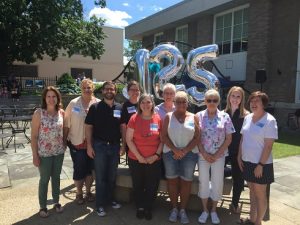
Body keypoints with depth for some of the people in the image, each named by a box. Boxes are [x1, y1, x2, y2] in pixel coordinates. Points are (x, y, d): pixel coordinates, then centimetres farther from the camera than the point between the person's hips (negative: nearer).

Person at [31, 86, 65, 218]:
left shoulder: (61, 113, -3)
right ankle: (43, 206, 30)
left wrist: (65, 145, 5)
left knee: (56, 177, 18)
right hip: (44, 153, -3)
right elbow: (34, 136, -11)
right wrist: (35, 155, -12)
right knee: (44, 179, 11)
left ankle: (56, 202, 36)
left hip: (59, 152, 3)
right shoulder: (39, 113, -13)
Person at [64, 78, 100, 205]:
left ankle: (88, 192, 35)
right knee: (79, 169, 8)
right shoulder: (73, 103, -3)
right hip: (77, 143, -1)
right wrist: (65, 140, -1)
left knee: (90, 169, 14)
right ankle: (79, 193, 30)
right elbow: (67, 124, 0)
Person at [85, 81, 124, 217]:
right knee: (100, 177, 5)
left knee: (112, 176, 15)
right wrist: (89, 146, -10)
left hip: (115, 146, 3)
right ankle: (100, 205, 17)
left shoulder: (119, 108, 5)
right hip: (99, 145, -3)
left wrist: (123, 145, 1)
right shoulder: (95, 107, -4)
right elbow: (88, 127, -4)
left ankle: (110, 199, 33)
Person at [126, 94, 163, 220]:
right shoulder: (134, 118, -5)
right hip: (136, 159, 0)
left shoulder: (158, 119, -2)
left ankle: (148, 208, 31)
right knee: (138, 185, 13)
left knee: (152, 186, 9)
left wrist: (156, 155, -8)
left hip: (154, 160, 1)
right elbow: (129, 139, -6)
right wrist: (138, 156, -10)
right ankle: (140, 207, 34)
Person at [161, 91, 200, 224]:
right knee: (172, 180, 6)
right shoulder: (169, 116, 4)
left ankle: (183, 210, 19)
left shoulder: (193, 117, 5)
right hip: (170, 153, 0)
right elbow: (164, 136, -2)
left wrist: (184, 151, -11)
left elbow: (197, 137, -1)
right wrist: (175, 150, -12)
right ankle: (174, 209, 21)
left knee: (186, 182, 4)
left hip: (189, 154, 0)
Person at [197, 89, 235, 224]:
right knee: (203, 182, 11)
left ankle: (214, 210, 30)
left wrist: (216, 155, -8)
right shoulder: (199, 116, -2)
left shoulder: (225, 117, -3)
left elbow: (228, 139, -2)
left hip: (219, 156, 0)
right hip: (202, 155, 0)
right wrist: (204, 154, -10)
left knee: (217, 183, 9)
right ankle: (205, 210, 30)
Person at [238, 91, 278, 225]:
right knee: (252, 191, 18)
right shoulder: (247, 118, 5)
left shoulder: (269, 120, -14)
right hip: (247, 162, 6)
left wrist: (260, 165, -17)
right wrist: (239, 157, 6)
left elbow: (268, 145, -16)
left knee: (260, 194, 9)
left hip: (261, 164, -6)